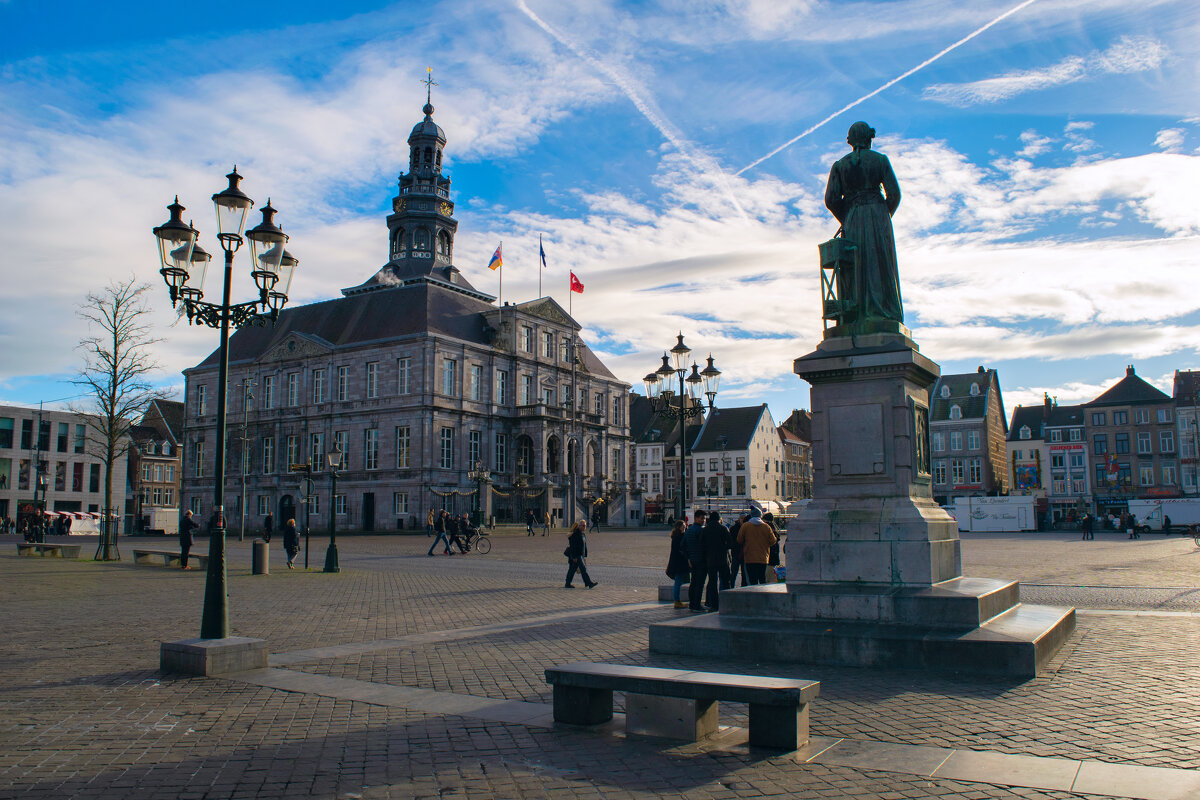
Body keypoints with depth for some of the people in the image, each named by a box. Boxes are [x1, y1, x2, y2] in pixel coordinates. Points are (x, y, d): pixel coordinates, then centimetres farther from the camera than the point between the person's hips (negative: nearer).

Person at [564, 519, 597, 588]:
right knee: (583, 569, -10)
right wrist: (574, 557, -21)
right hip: (576, 555, -9)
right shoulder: (575, 534, -15)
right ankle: (589, 583, -12)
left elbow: (585, 546, 21)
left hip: (581, 555, 9)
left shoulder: (583, 534, 14)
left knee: (572, 569, 12)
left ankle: (567, 584, 16)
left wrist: (585, 555, 19)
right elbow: (572, 546, -18)